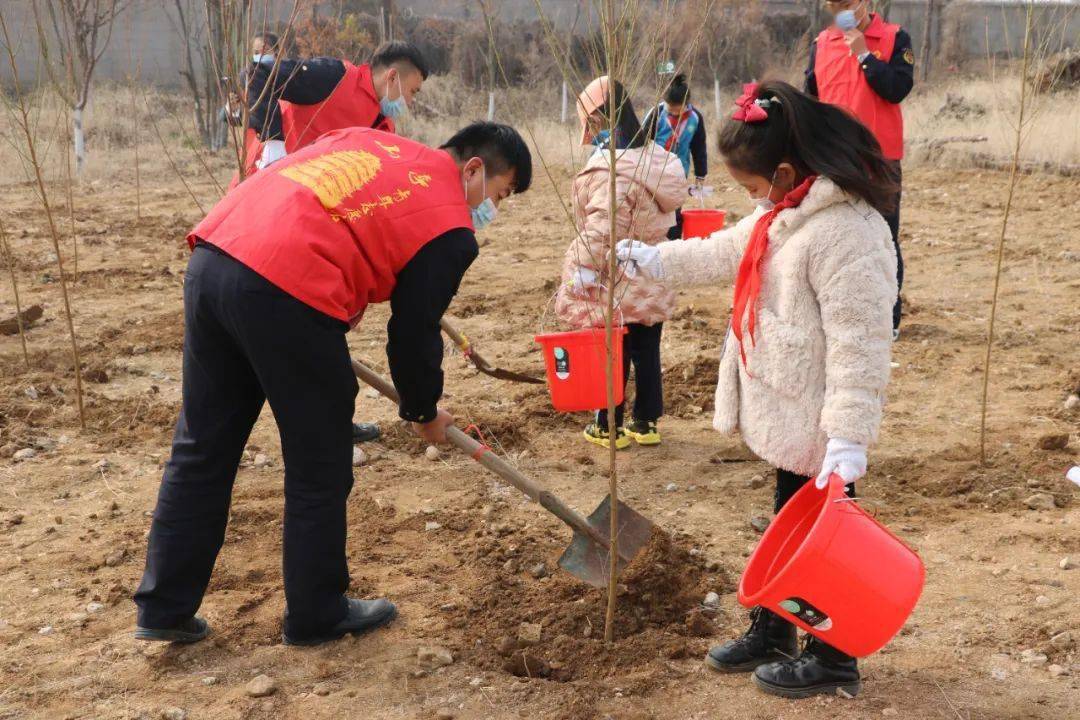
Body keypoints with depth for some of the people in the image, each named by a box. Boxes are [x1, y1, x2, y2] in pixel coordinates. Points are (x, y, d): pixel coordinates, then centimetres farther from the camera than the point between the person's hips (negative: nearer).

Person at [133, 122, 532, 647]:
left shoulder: (366, 140, 26)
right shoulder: (450, 228, 6)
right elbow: (414, 334, 7)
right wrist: (425, 412, 26)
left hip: (211, 257, 8)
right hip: (286, 293, -8)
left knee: (200, 449, 17)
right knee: (319, 468, 11)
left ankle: (165, 608, 26)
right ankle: (316, 616, 26)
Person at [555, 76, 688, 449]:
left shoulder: (610, 165, -22)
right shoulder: (656, 156, 7)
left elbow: (602, 224, -26)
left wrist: (585, 266, -19)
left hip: (617, 283, -8)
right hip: (651, 283, 8)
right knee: (647, 351, 14)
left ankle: (609, 426, 17)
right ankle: (646, 422, 24)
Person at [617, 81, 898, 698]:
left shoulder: (846, 231, -25)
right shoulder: (784, 215, 7)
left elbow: (860, 342, -28)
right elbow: (726, 253, 24)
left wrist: (848, 435, -29)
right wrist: (653, 259, 26)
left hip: (819, 423, -9)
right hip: (789, 415, 9)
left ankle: (832, 659, 24)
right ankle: (770, 632, 38)